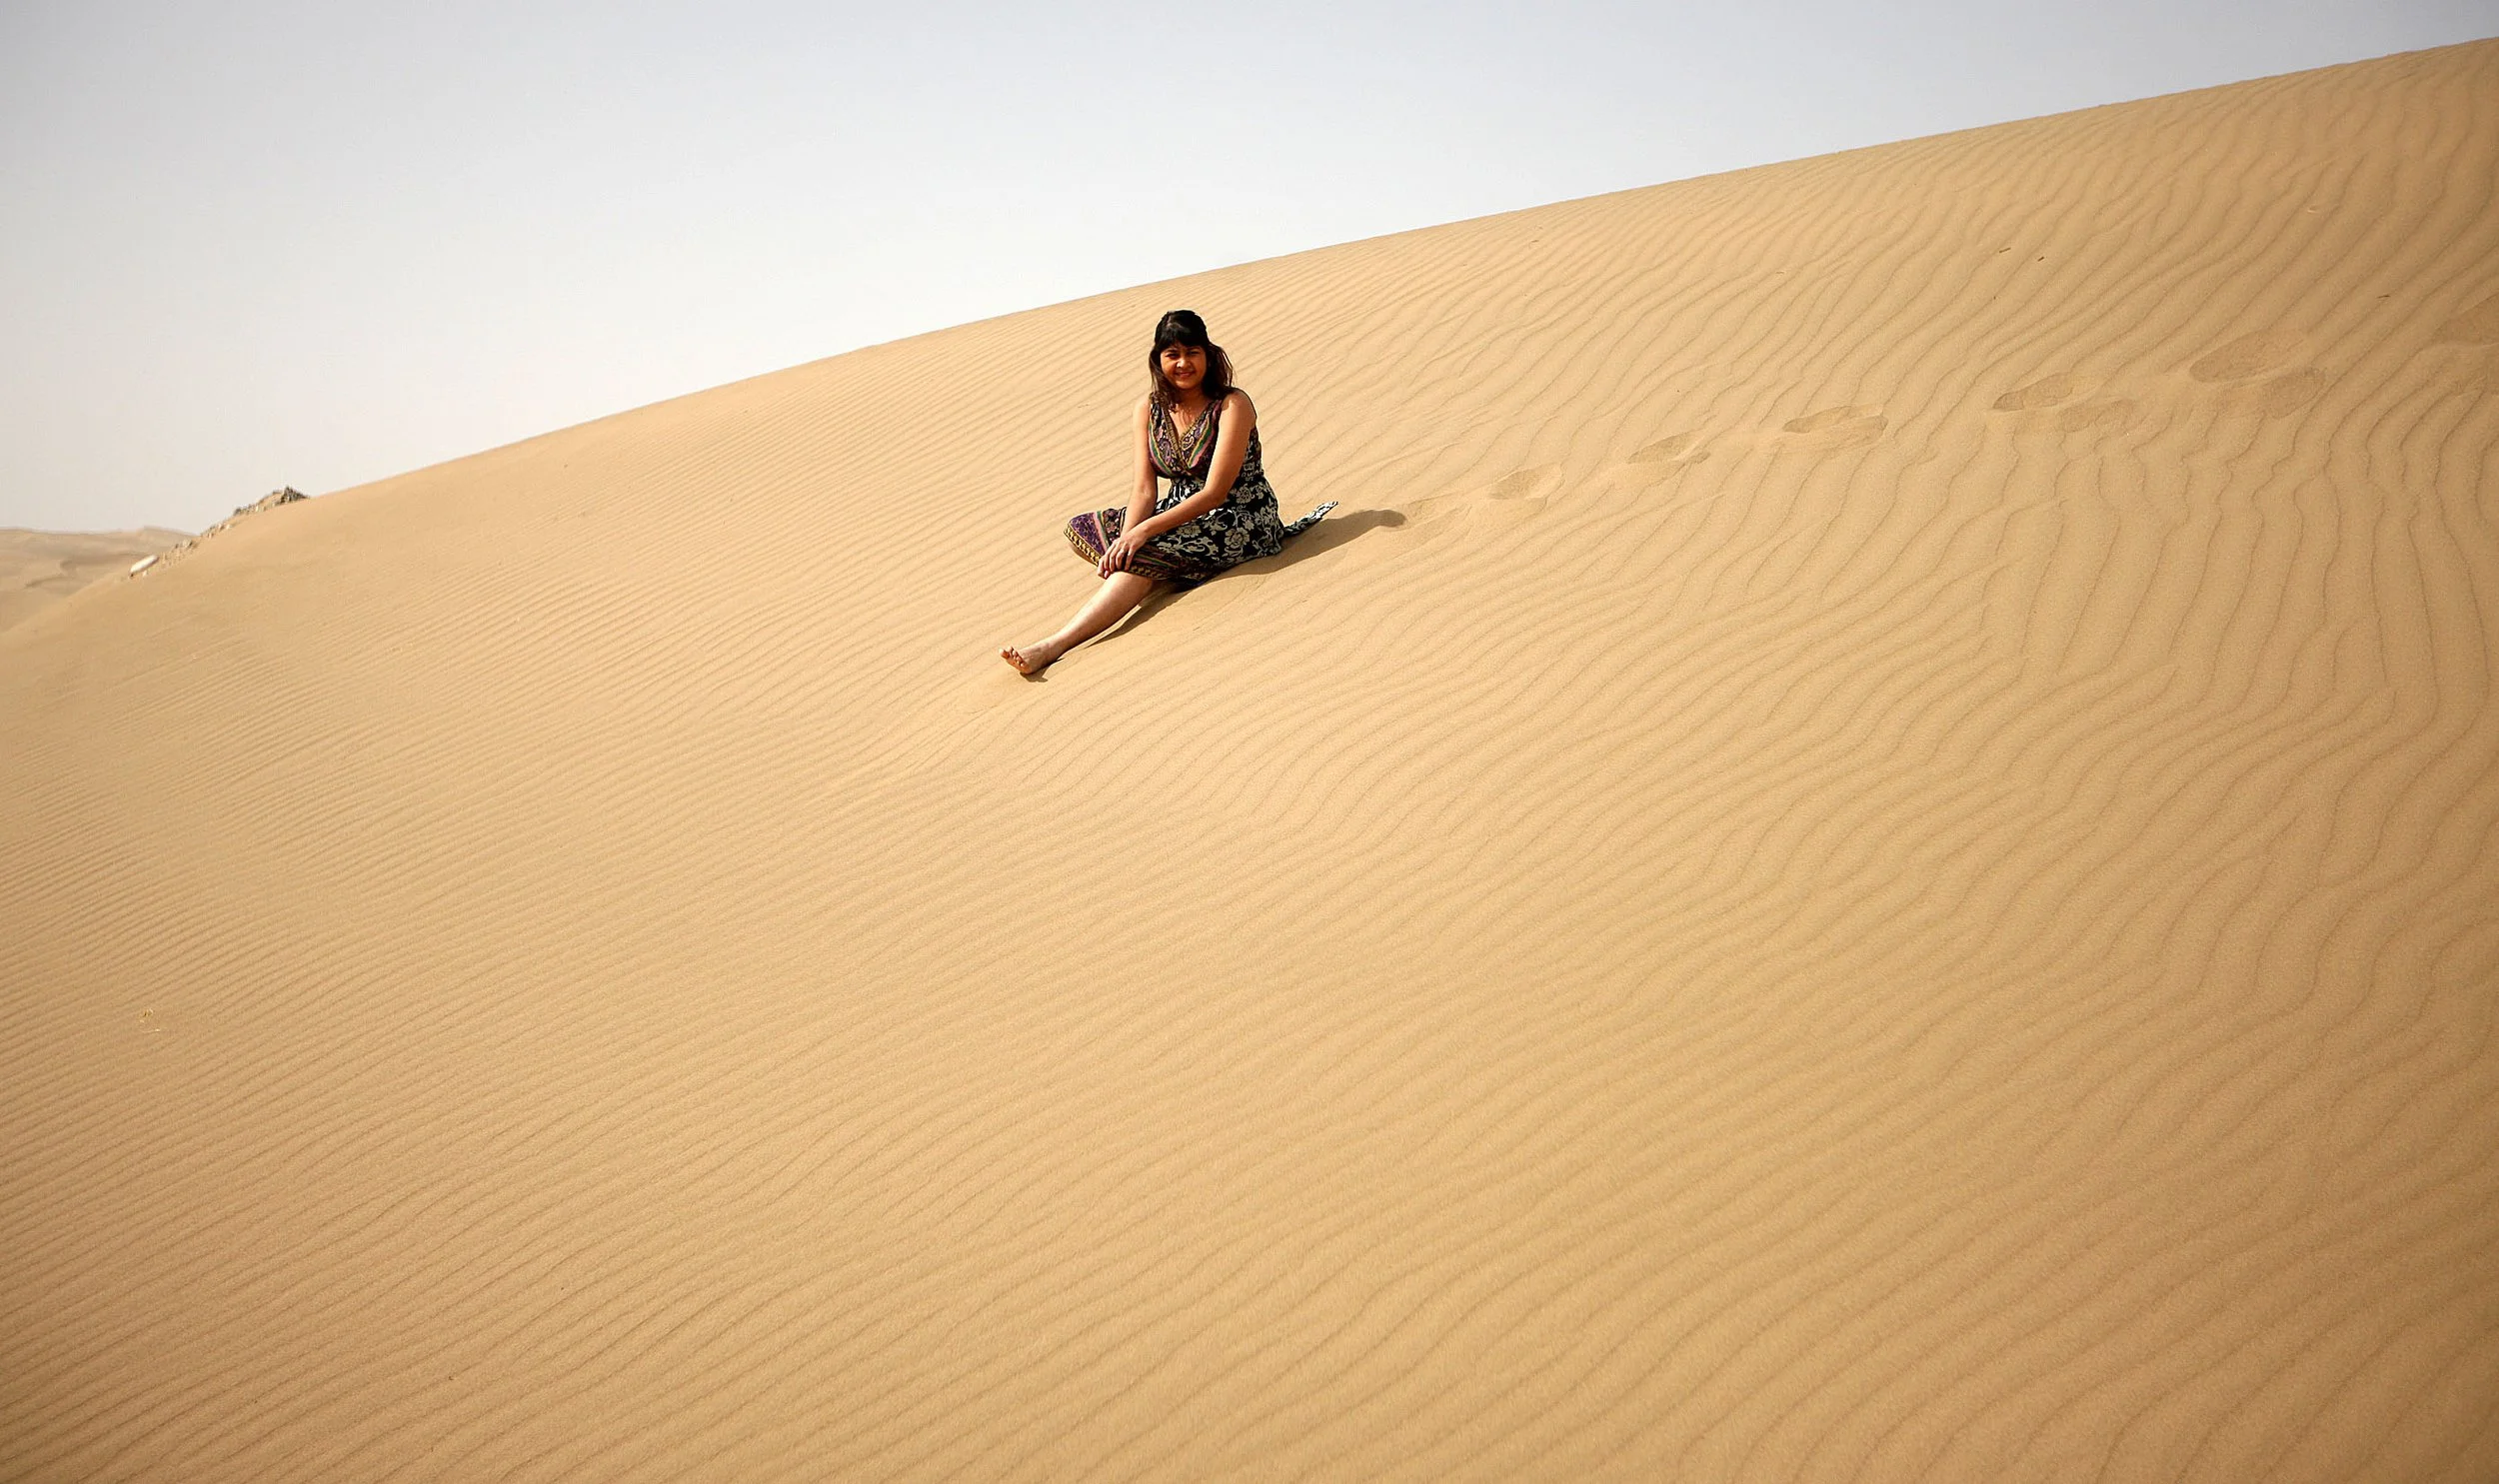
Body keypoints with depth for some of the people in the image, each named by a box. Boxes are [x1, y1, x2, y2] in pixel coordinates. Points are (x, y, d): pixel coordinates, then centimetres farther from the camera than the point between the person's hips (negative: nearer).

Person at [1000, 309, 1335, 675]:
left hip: (1242, 522, -7)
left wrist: (1144, 532, -29)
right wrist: (1126, 540, -26)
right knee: (1082, 528, -6)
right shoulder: (1149, 407, 0)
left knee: (1147, 556, -32)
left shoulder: (1232, 405, -17)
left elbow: (1215, 493, -22)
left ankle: (1054, 646, -42)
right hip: (1184, 511, 8)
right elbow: (1144, 491, -5)